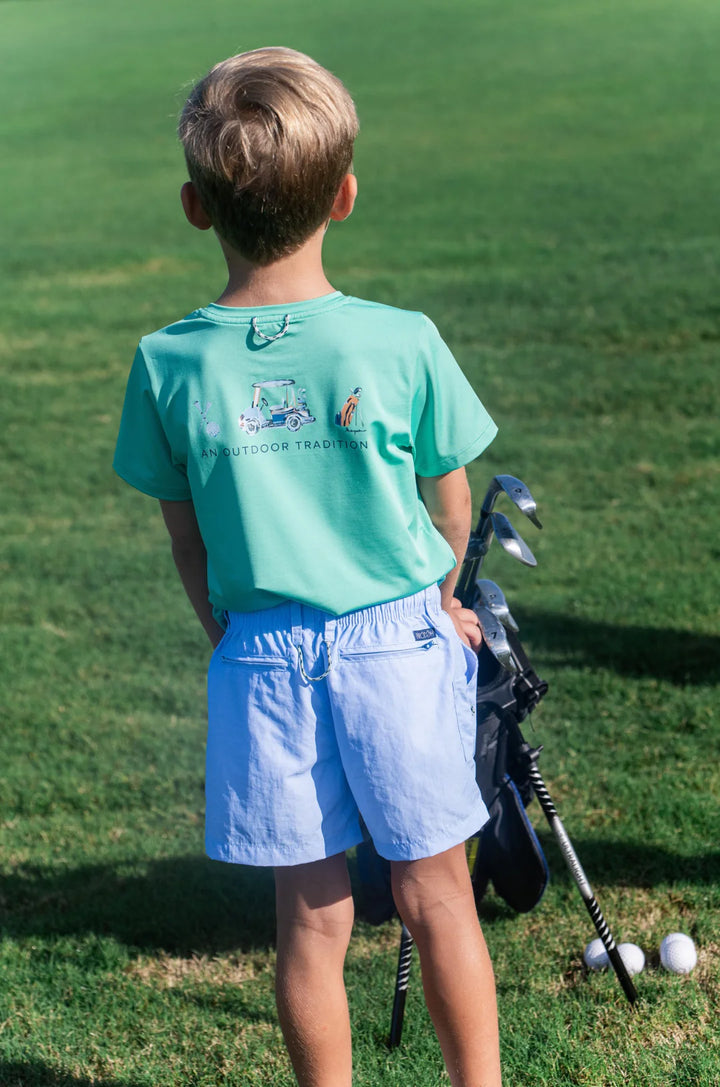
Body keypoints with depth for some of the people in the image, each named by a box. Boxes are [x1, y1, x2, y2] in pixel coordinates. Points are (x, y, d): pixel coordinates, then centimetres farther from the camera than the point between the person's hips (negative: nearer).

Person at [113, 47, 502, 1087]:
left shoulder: (167, 365, -7)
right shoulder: (401, 343, -12)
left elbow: (188, 545, 2)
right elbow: (450, 507, 1)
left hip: (261, 657, 1)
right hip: (395, 640, -1)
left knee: (310, 916, 13)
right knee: (437, 897, 14)